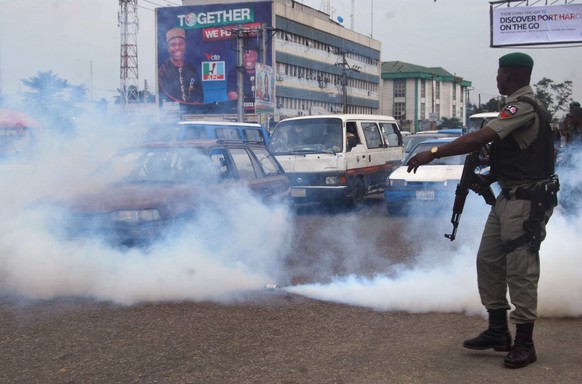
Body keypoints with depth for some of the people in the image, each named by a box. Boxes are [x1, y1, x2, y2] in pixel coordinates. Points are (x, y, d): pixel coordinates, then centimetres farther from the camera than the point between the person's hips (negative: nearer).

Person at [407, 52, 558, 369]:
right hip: (508, 196, 10)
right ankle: (498, 331, 21)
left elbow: (481, 138, -29)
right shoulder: (522, 105, 15)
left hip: (526, 200, -10)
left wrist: (434, 152, -27)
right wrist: (488, 178, 10)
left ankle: (524, 344, 6)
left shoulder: (523, 106, -17)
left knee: (520, 270, -5)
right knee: (488, 260, 12)